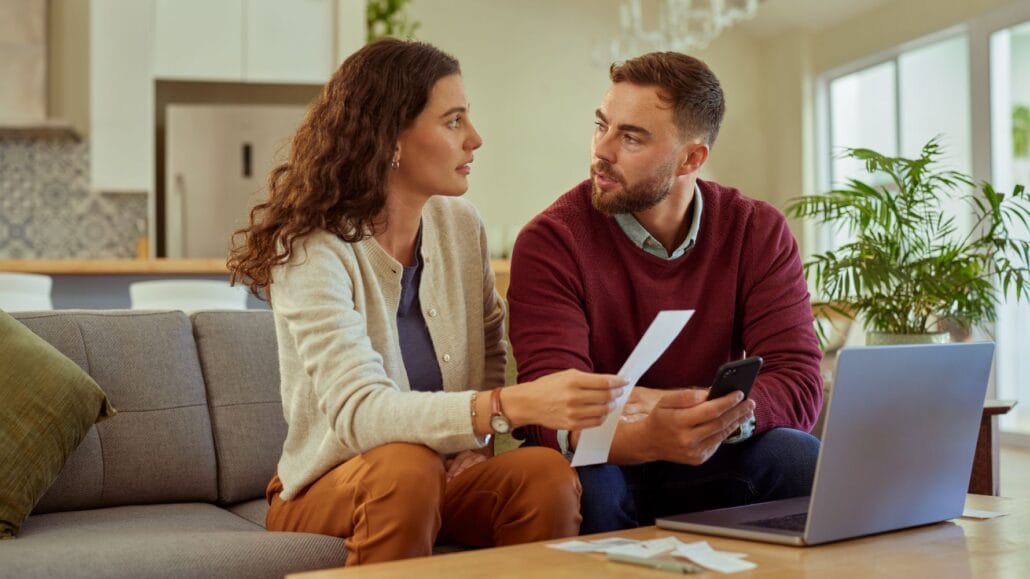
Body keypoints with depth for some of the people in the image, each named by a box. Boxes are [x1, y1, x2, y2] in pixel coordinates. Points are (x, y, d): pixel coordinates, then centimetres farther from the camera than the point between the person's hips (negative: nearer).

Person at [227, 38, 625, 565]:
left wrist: (476, 441, -4)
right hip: (329, 490, -4)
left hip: (445, 479, 5)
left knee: (548, 473, -25)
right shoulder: (312, 252, -20)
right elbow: (357, 413, -33)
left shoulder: (459, 225, -2)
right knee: (406, 467, -36)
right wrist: (511, 406, -45)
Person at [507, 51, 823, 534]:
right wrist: (646, 439, -45)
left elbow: (798, 383, -13)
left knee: (799, 458, -27)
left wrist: (725, 415, -35)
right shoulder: (551, 240, -13)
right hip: (602, 463, -2)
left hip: (708, 466, 2)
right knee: (580, 479, -35)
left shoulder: (759, 232, -4)